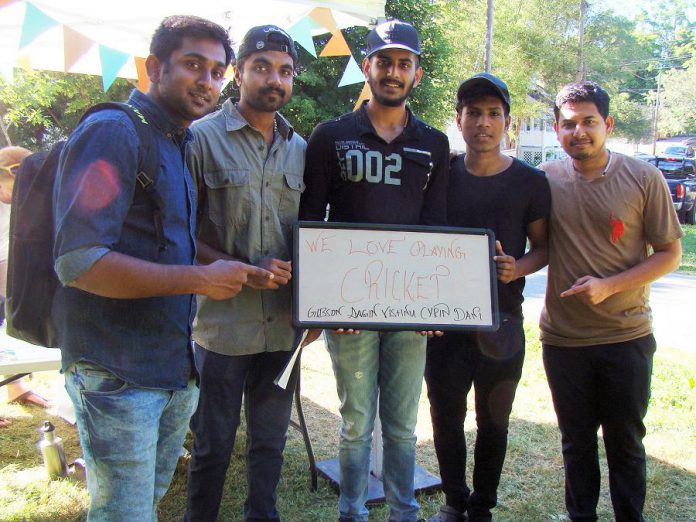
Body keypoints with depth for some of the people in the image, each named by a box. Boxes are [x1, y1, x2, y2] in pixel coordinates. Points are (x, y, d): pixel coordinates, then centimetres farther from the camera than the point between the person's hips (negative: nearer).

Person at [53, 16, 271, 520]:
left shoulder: (182, 143, 13)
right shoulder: (112, 132, -14)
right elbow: (79, 261, -23)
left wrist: (242, 271, 6)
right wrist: (201, 279, -19)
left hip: (176, 369, 8)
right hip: (118, 373, -8)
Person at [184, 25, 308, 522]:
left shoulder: (300, 149, 9)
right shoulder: (203, 137, -6)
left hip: (283, 325, 5)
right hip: (223, 323, -4)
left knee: (271, 441, 19)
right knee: (212, 447, 9)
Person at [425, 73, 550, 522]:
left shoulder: (530, 182, -1)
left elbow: (543, 246, 4)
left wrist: (519, 268, -17)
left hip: (502, 321, -1)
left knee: (494, 421, 12)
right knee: (446, 416, 10)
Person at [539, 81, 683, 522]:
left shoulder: (644, 178, -6)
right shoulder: (545, 180, -1)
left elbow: (670, 253, -4)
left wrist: (608, 286, -16)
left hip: (626, 336, -1)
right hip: (563, 336, 2)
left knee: (626, 443, 11)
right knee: (576, 442, 16)